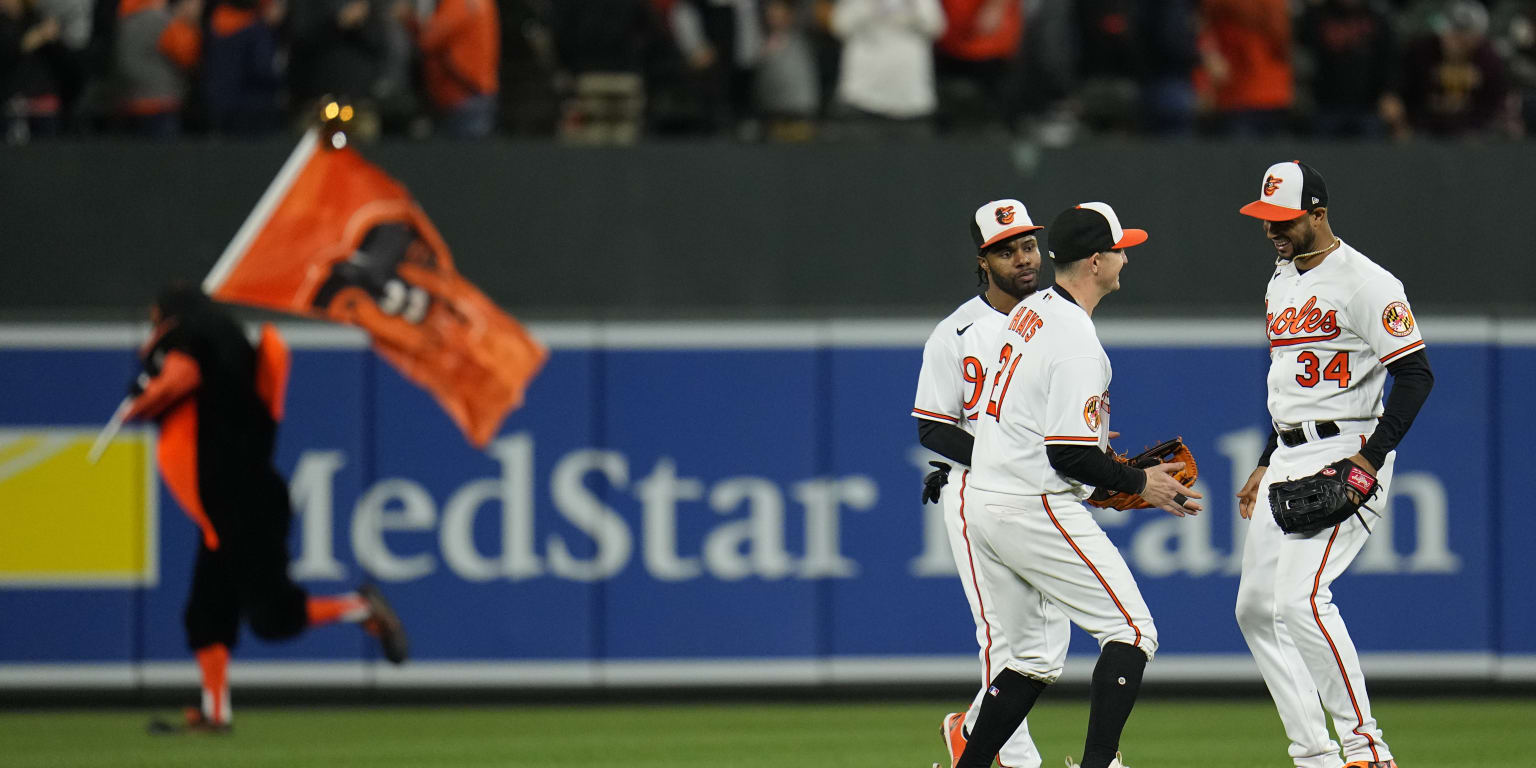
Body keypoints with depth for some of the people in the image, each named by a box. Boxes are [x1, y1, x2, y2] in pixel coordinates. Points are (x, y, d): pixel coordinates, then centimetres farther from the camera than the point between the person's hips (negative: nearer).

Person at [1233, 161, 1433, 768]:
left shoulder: (1365, 283, -12)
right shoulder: (1281, 281, 16)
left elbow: (1415, 375, -16)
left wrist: (1370, 458, -23)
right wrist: (1266, 467, 24)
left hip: (1346, 452, -10)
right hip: (1289, 459, 10)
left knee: (1301, 596, -22)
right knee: (1256, 607, 6)